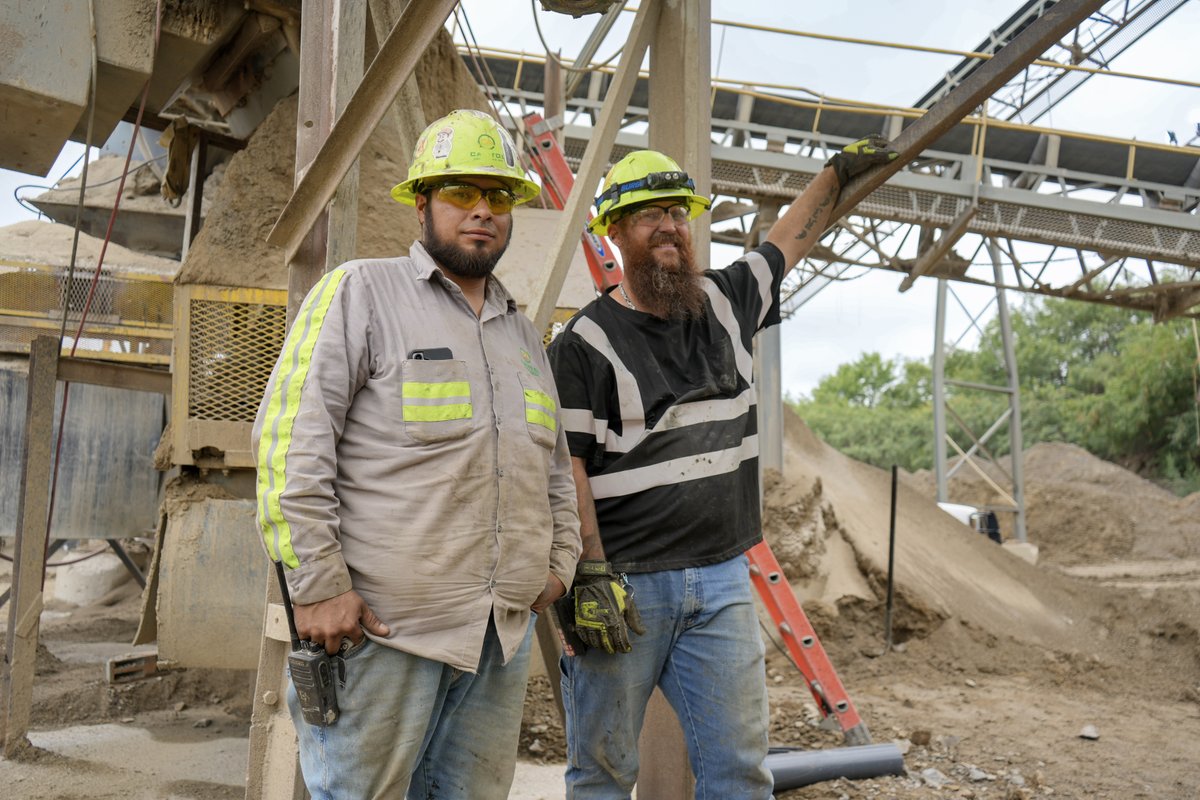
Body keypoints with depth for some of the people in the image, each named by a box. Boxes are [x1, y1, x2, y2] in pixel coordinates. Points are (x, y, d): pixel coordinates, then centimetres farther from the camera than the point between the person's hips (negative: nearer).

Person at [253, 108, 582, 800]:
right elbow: (290, 439, -10)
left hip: (504, 633, 6)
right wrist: (319, 584, -14)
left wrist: (561, 557, 15)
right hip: (384, 624, -6)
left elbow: (556, 464, 27)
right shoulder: (362, 291, -3)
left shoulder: (523, 332, 18)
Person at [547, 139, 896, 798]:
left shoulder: (724, 303, 11)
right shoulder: (583, 343, -7)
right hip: (624, 586, -4)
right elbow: (566, 466, -11)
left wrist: (838, 172, 37)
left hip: (723, 580, 5)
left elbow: (786, 242, 29)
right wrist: (589, 577, -16)